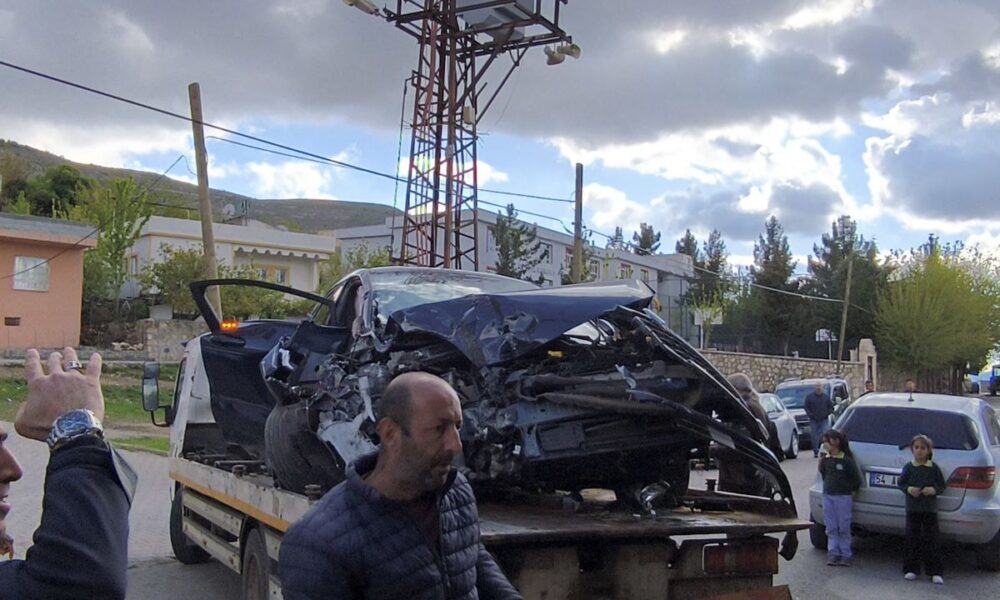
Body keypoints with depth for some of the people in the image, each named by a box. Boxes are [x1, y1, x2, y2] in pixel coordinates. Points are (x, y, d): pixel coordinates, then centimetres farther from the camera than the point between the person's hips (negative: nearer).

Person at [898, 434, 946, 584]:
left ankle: (935, 572, 5)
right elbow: (901, 483, 6)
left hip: (930, 509, -1)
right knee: (912, 539, 4)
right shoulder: (908, 467, 2)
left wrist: (933, 490, -14)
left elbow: (942, 485, 5)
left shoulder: (934, 468, 0)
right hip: (912, 509, 1)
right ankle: (911, 569, 12)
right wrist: (909, 489, -14)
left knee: (931, 540, 0)